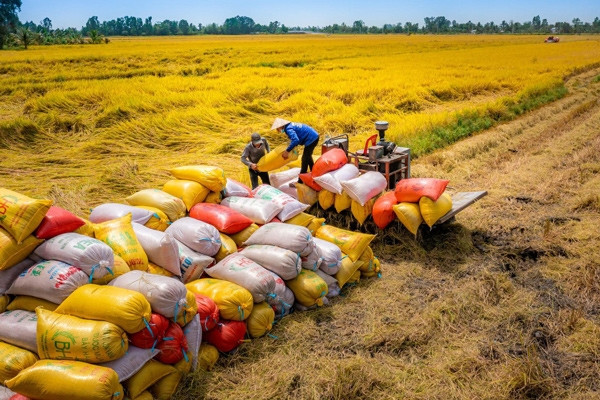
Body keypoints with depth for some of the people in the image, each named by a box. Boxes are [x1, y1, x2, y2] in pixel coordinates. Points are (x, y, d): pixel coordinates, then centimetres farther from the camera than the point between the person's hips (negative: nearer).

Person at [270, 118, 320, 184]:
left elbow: (295, 140, -33)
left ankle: (300, 182, 2)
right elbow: (295, 139, 18)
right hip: (314, 136, 10)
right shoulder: (290, 125, 11)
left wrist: (287, 151, -26)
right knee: (308, 157, 27)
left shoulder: (288, 129, -19)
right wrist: (289, 150, 8)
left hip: (311, 139, -10)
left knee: (305, 159, -3)